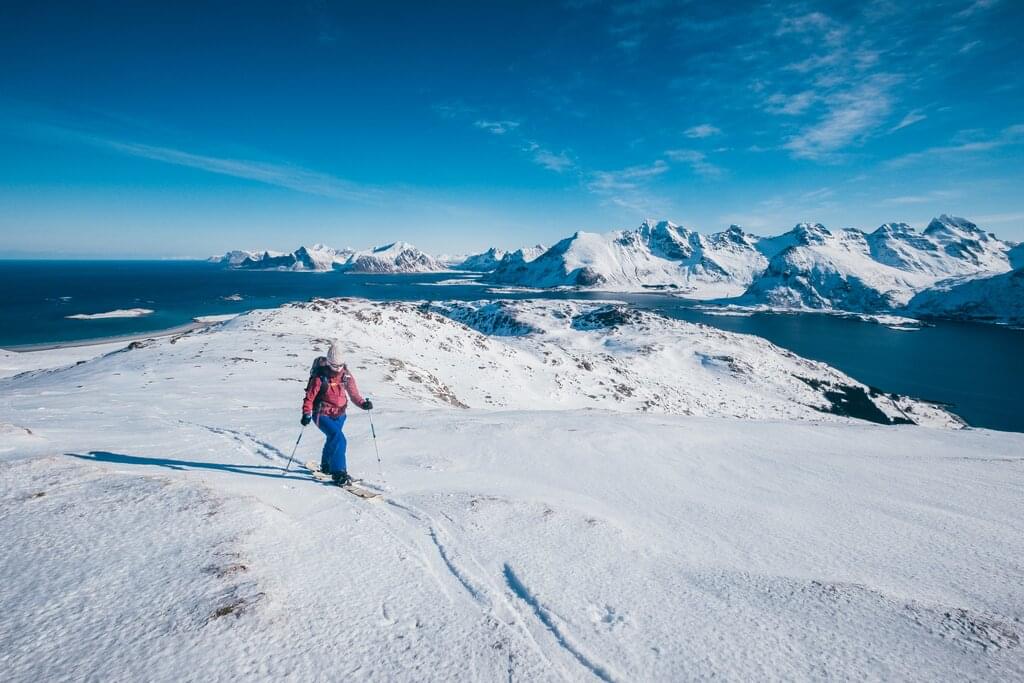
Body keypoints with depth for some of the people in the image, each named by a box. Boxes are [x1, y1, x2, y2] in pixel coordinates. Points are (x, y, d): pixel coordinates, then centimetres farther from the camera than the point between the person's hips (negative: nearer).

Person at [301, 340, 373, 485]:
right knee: (339, 439, -23)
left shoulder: (346, 376, -4)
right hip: (322, 414, -6)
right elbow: (309, 396, -13)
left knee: (333, 439, 23)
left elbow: (353, 393, 2)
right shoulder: (320, 377, -17)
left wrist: (363, 403, -15)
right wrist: (306, 413, -20)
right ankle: (338, 473, -19)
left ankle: (326, 466, 49)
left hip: (339, 414, 6)